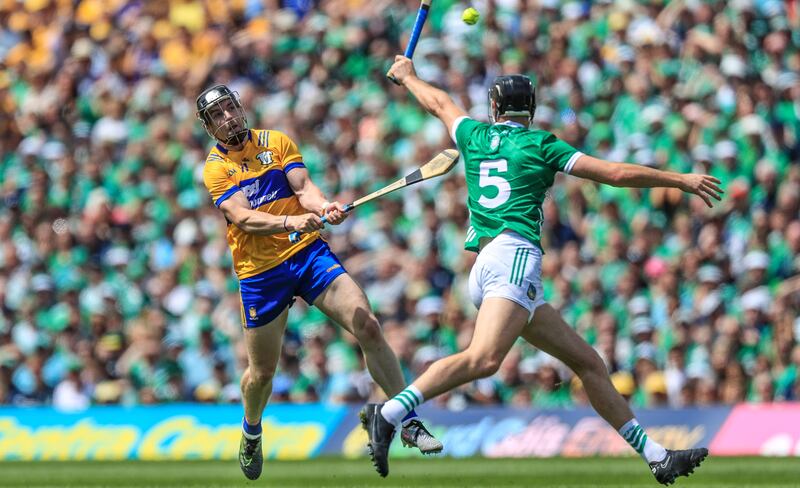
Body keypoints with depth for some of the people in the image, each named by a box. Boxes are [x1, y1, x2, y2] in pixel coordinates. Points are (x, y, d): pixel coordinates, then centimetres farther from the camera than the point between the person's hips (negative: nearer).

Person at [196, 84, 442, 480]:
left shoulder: (277, 142, 5)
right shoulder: (215, 169, -3)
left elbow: (303, 187, -7)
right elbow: (244, 218, -19)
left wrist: (323, 206, -31)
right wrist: (291, 222, -37)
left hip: (309, 254, 1)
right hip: (260, 272, -1)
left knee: (368, 327, -15)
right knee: (262, 371, 7)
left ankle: (409, 422, -10)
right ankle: (251, 429, 40)